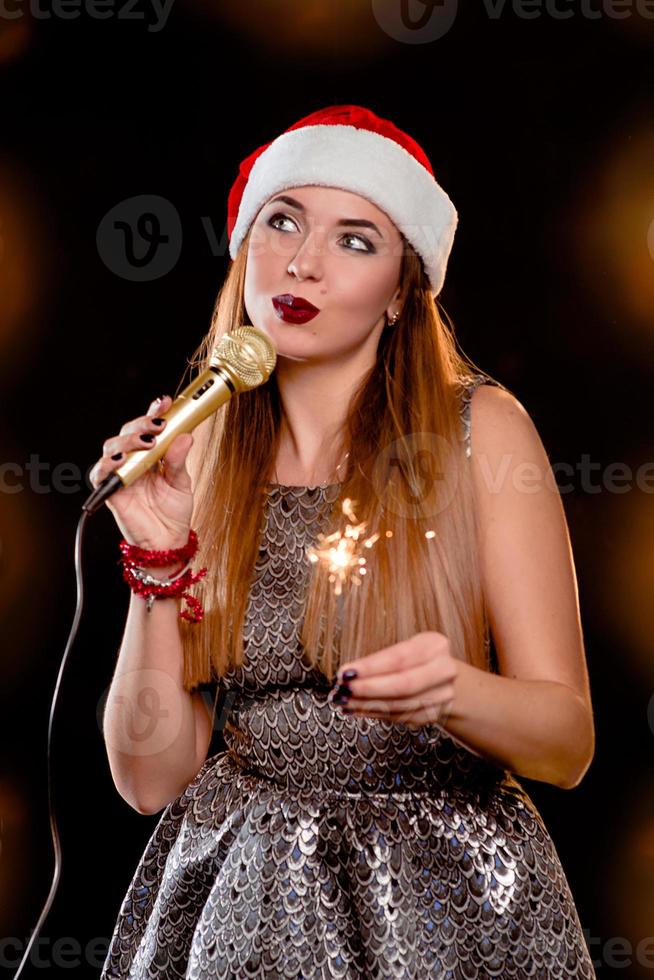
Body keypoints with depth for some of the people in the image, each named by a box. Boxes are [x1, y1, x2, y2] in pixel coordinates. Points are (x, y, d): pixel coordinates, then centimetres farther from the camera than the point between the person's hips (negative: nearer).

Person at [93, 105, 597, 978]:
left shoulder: (479, 430, -10)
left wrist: (453, 693, -29)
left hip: (443, 904, -2)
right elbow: (153, 777, -4)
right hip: (239, 902, 2)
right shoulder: (197, 457, -2)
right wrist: (159, 557, -15)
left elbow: (569, 744, -10)